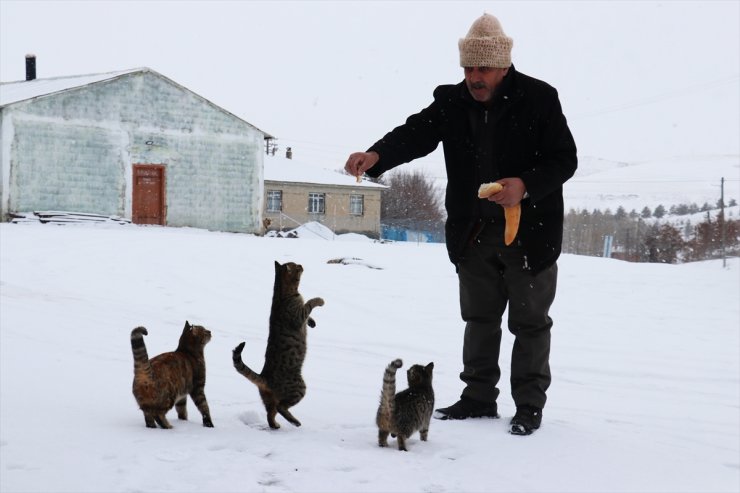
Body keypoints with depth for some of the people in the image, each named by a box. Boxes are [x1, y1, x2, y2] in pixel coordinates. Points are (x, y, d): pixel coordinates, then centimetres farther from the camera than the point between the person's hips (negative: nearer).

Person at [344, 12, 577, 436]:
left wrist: (526, 186, -29)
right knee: (479, 318, 15)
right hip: (474, 233, 4)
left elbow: (565, 160, -12)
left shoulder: (539, 98, -13)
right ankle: (479, 398, 27)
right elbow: (415, 134, -16)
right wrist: (376, 156, -36)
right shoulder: (451, 102, -3)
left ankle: (530, 405, 17)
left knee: (530, 323, 7)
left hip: (530, 232, -4)